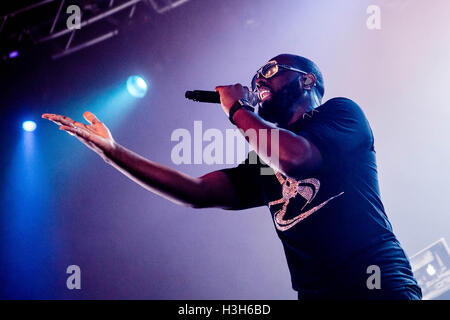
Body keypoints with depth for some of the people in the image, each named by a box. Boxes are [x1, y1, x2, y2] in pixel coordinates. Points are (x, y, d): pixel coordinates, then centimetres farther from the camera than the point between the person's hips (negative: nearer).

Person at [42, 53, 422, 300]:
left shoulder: (340, 112, 5)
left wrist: (237, 108, 0)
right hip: (316, 292, 5)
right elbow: (196, 192, 11)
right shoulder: (264, 166, 19)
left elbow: (295, 158, -15)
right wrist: (112, 150, 9)